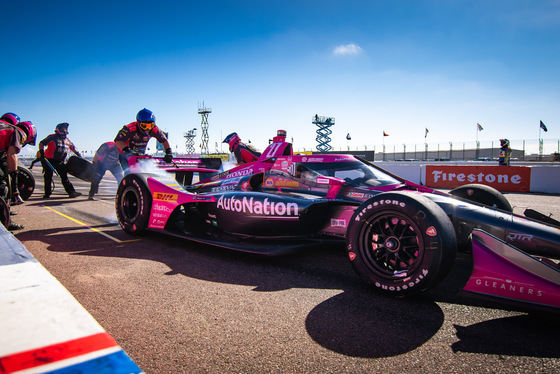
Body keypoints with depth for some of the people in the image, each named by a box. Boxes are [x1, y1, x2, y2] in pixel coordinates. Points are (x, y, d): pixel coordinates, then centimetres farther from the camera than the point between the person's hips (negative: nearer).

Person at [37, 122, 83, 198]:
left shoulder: (67, 140, 11)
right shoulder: (52, 137, -6)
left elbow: (74, 149, 21)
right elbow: (41, 143, -9)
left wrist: (80, 156, 17)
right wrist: (41, 151, -23)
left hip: (60, 162, 5)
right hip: (49, 161, -5)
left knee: (64, 176, 1)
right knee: (48, 177, 0)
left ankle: (71, 192, -2)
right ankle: (47, 193, 10)